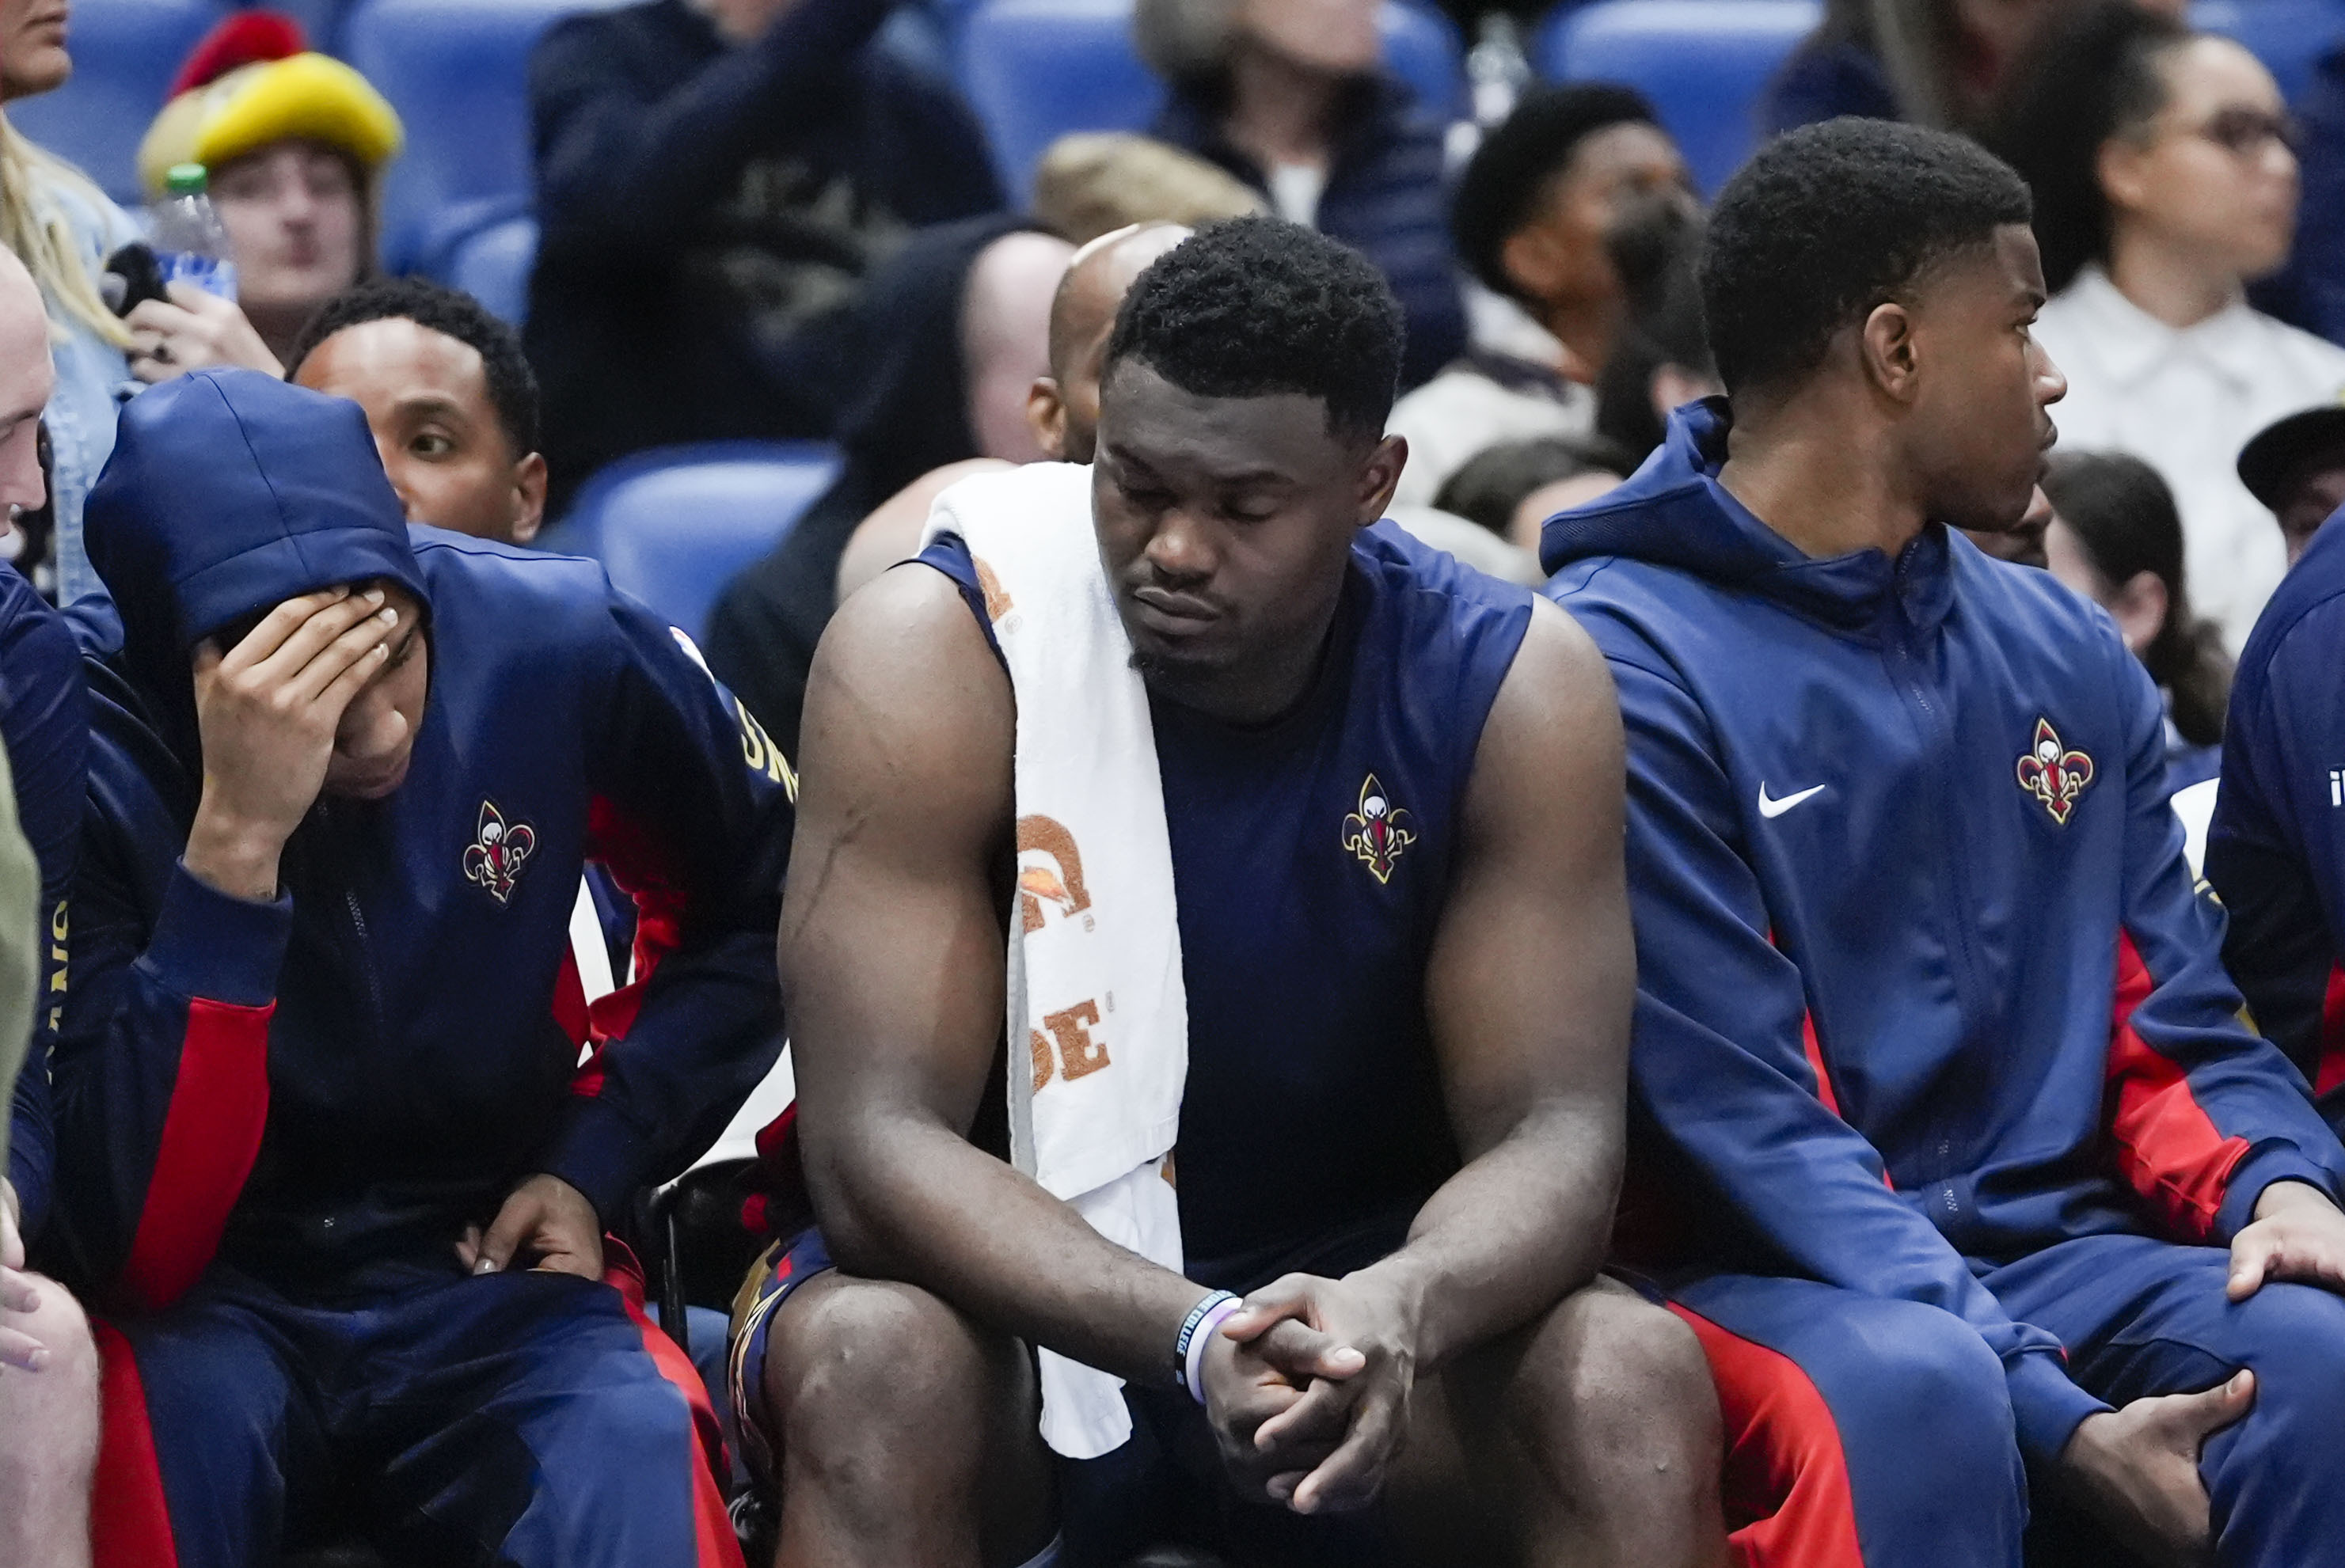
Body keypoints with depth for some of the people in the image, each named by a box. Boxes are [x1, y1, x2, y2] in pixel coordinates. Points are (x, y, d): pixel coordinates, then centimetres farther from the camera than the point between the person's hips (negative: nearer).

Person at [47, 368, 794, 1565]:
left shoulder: (555, 646, -10)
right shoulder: (85, 754, -19)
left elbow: (759, 907, 13)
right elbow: (132, 1246, -27)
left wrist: (597, 1156, 1)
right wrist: (236, 837, -34)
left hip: (493, 1282, 1)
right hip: (206, 1300, -1)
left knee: (636, 1466, -32)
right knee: (160, 1418, -35)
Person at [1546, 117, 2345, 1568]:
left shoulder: (2068, 662, 14)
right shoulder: (1628, 674, -9)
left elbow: (2172, 1024, 16)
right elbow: (1746, 1126, -15)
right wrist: (2056, 1420, -24)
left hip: (2055, 1252, 5)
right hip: (1782, 1283, -5)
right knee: (1915, 1393, -39)